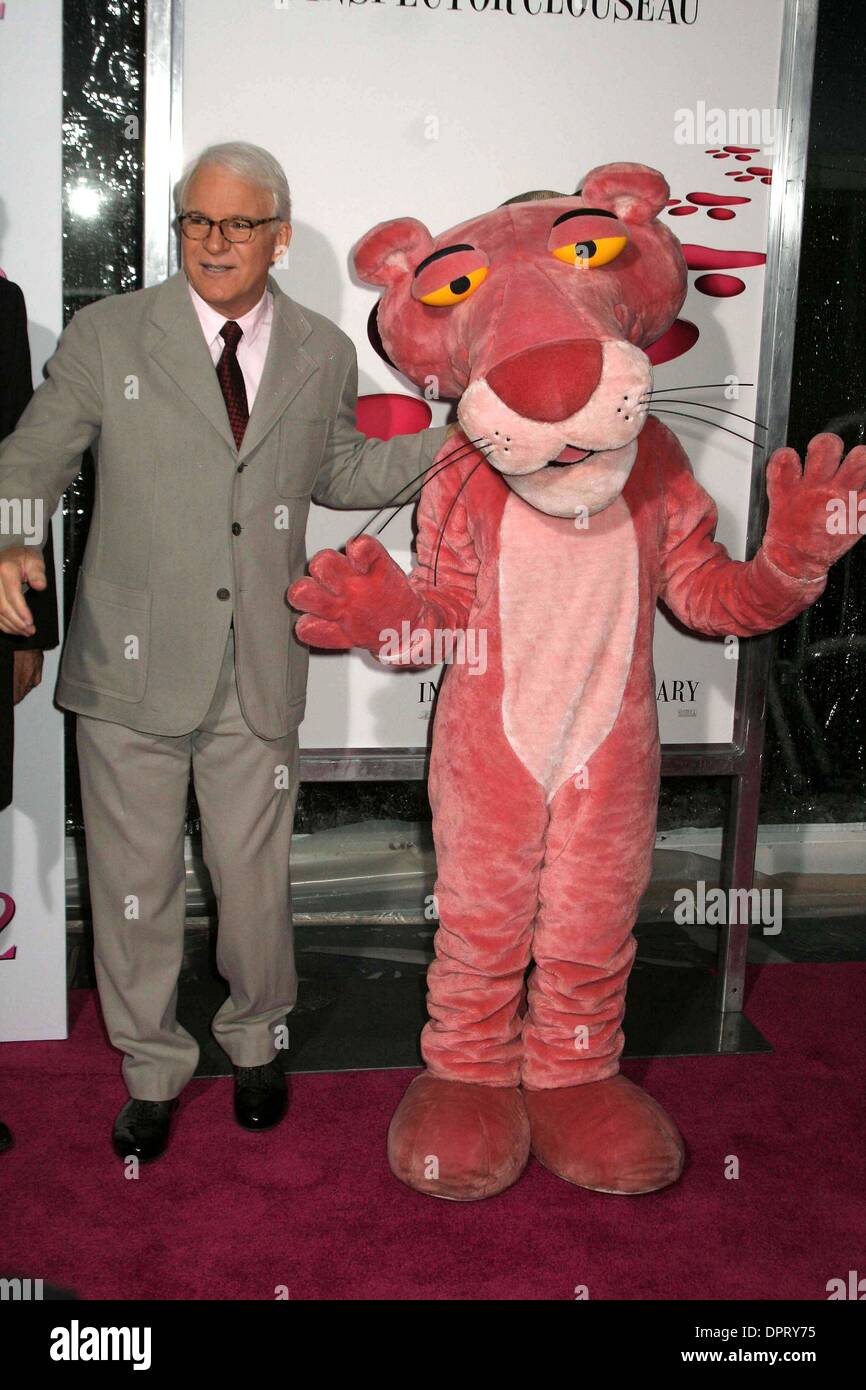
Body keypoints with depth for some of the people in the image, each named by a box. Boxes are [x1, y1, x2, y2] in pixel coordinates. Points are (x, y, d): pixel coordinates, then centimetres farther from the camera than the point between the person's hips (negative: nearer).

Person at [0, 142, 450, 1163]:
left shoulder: (322, 354, 7)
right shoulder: (107, 335, -1)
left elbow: (338, 473, 20)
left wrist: (452, 441, 8)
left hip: (260, 668, 1)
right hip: (133, 660, -1)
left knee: (253, 870, 13)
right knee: (134, 878, 10)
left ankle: (257, 1040, 40)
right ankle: (152, 1068, 33)